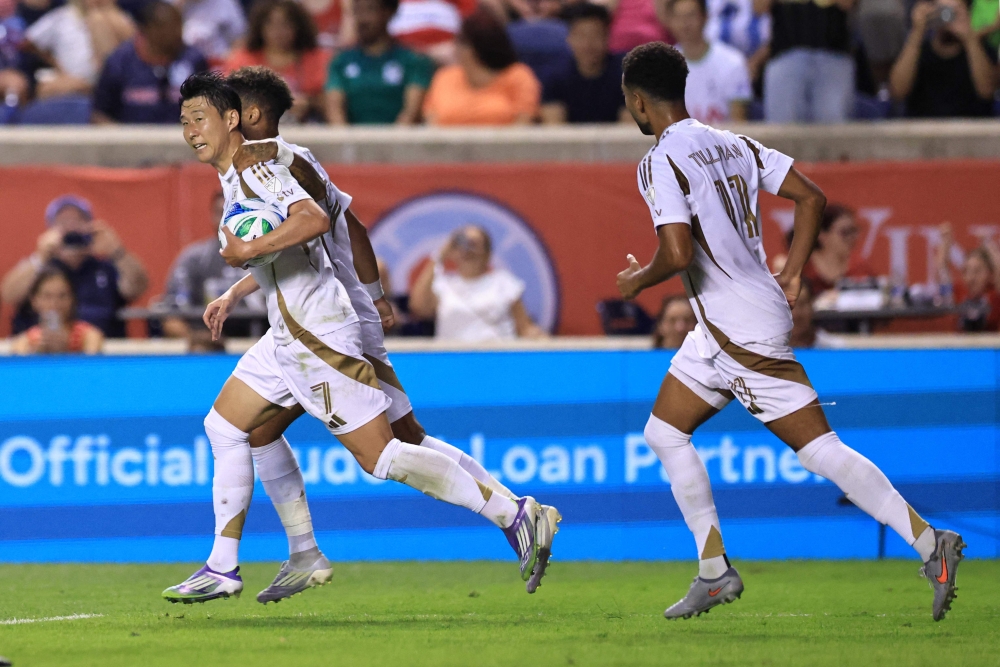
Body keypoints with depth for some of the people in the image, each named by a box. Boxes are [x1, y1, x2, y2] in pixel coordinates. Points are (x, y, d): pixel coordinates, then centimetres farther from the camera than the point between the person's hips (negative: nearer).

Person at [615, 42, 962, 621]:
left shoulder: (661, 163, -14)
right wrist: (792, 275, 16)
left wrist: (637, 281, -4)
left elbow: (678, 253, -24)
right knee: (665, 432, 13)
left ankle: (930, 544, -7)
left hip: (743, 331, -9)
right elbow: (812, 197, 11)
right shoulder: (733, 146, 12)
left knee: (820, 448, -5)